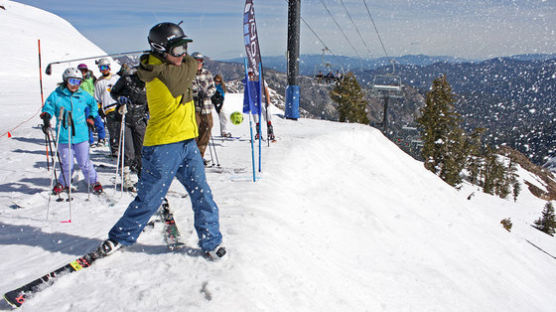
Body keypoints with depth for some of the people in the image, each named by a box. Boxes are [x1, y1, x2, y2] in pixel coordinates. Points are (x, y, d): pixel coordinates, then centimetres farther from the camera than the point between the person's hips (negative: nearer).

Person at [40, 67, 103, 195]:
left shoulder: (83, 95, 5)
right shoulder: (56, 95, -2)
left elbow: (93, 103, 24)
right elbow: (47, 109, 5)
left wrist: (91, 117, 16)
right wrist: (46, 120, -13)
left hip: (81, 136, 1)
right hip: (64, 137, -1)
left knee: (84, 163, 6)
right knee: (67, 165, 4)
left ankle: (93, 182, 24)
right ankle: (63, 183, 30)